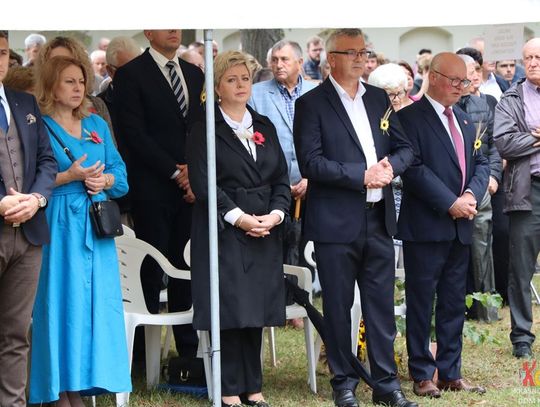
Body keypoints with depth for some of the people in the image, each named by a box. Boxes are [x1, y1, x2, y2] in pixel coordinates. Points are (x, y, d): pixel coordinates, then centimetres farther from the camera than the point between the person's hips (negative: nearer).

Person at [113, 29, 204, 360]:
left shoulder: (194, 74, 16)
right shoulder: (131, 75, -3)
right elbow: (135, 134, -9)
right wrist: (175, 172, -11)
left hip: (191, 185, 5)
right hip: (152, 188, -5)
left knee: (186, 269, 5)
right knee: (152, 270, -3)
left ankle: (189, 350, 9)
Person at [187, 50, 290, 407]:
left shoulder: (265, 127, 15)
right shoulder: (206, 131, -2)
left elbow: (281, 178, 12)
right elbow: (203, 183, -9)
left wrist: (276, 214, -6)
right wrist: (239, 217, -16)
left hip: (265, 232, 5)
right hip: (224, 230, -5)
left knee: (256, 309, 6)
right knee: (229, 309, -5)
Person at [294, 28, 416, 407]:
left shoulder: (379, 98, 13)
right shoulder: (311, 103, -5)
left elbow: (405, 147, 14)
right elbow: (310, 162, -13)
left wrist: (390, 166, -8)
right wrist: (362, 175, -18)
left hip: (379, 219, 5)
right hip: (336, 222, -5)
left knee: (382, 305, 7)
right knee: (338, 306, 4)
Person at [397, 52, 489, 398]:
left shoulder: (465, 122, 16)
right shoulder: (410, 118, -8)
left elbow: (480, 163, 15)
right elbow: (414, 168, -16)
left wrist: (472, 194, -6)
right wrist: (451, 203, -18)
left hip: (460, 227, 7)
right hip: (426, 226, -7)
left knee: (454, 304, 11)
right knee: (421, 303, 1)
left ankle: (451, 373, 18)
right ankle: (422, 375, 8)